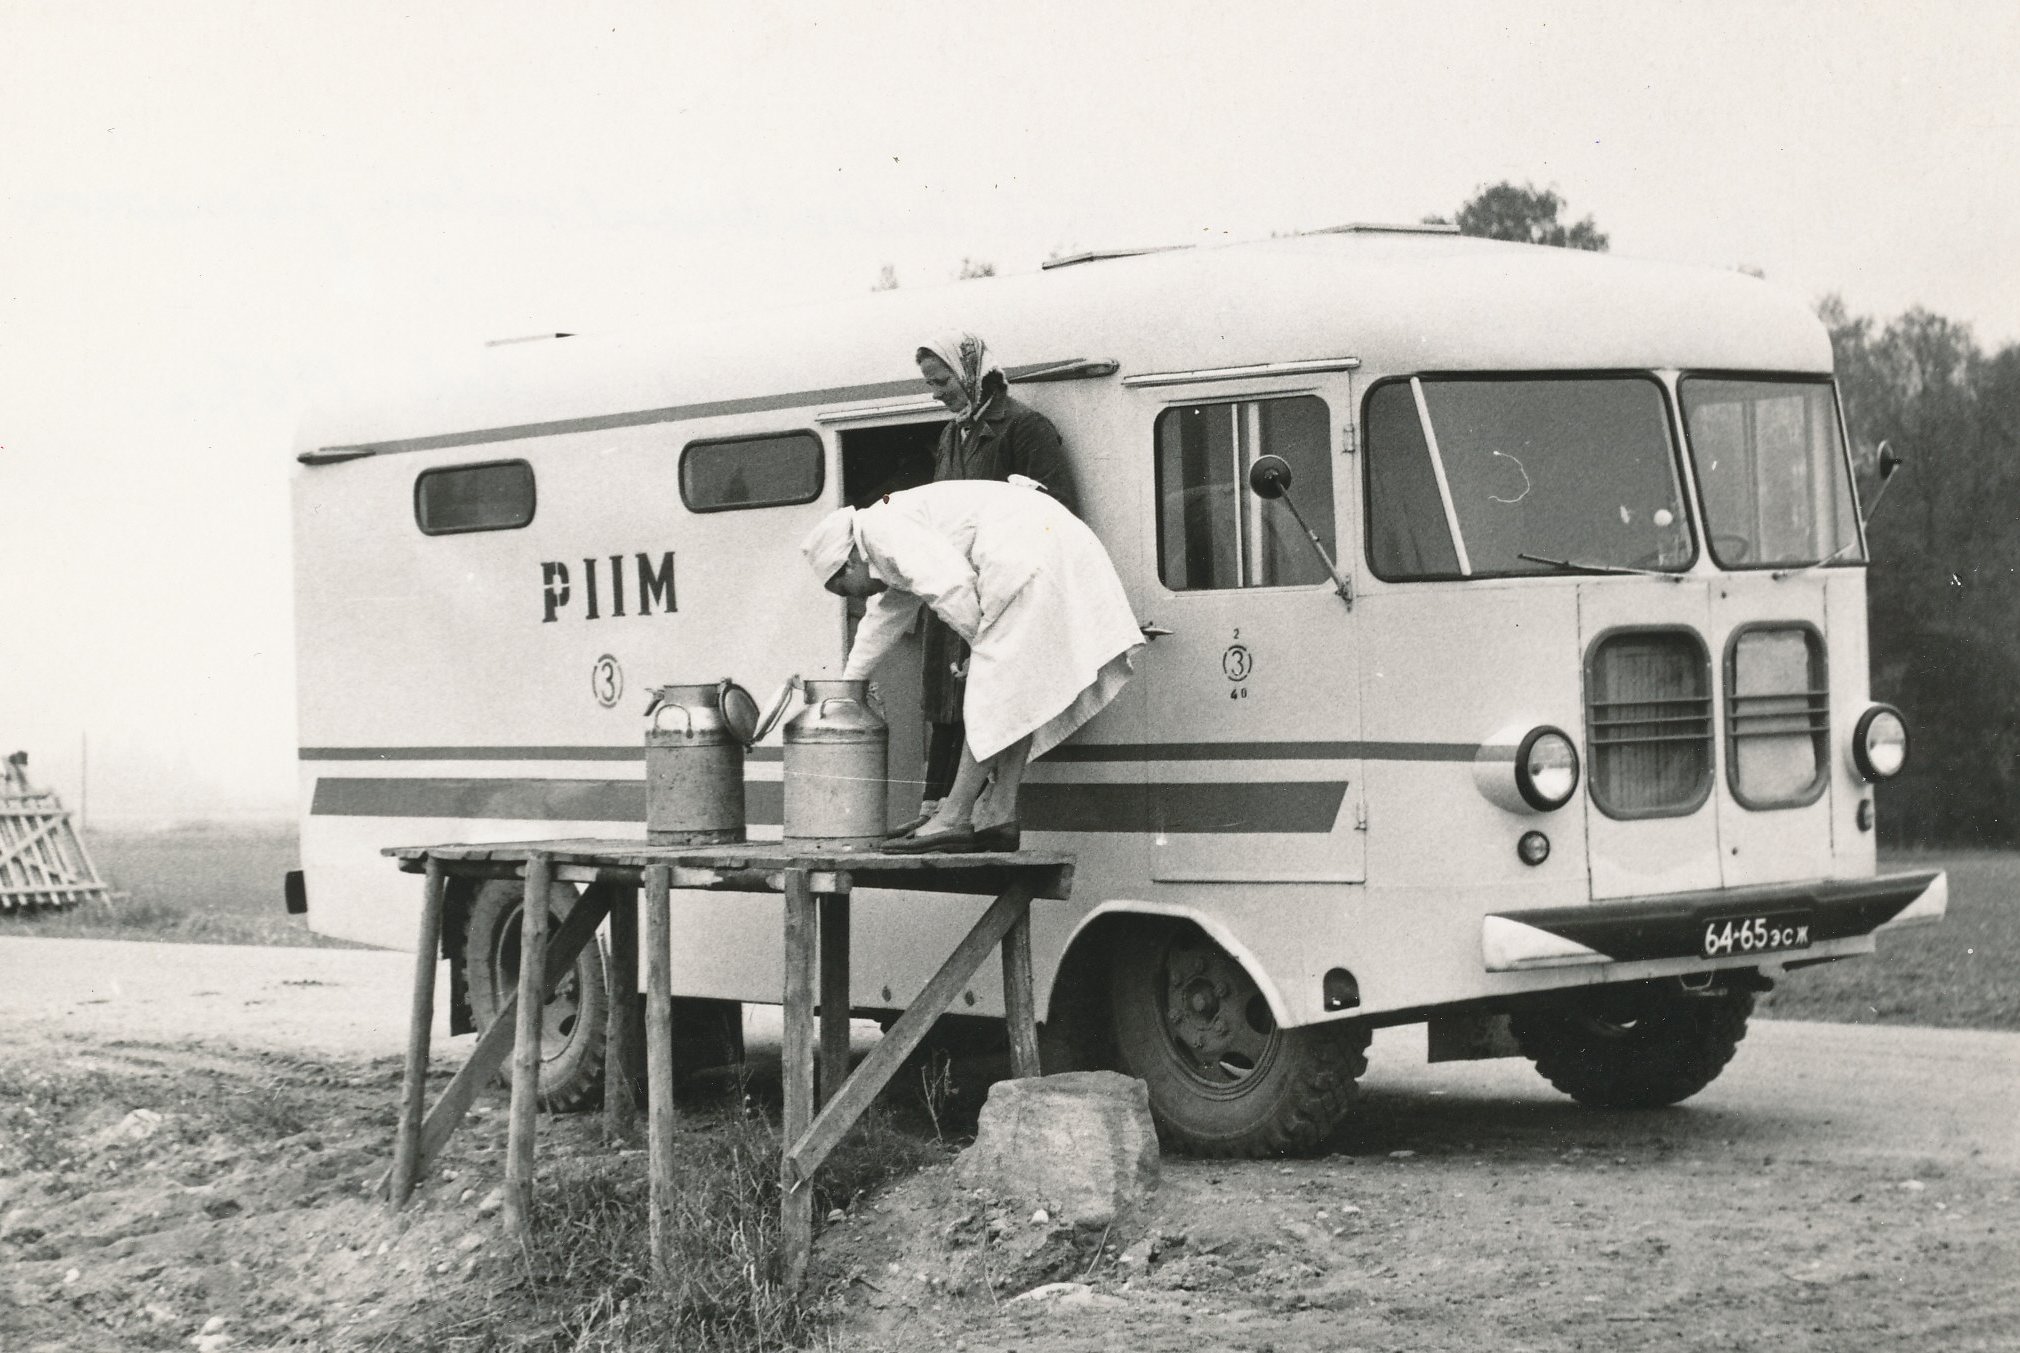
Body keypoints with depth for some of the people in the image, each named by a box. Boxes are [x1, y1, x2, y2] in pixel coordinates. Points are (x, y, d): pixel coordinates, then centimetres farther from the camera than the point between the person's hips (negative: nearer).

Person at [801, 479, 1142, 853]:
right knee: (1014, 695, 11)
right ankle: (1001, 818, 10)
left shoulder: (880, 527, -4)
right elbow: (882, 622, 43)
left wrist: (980, 640, -5)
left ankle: (953, 820, -10)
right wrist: (847, 684, 53)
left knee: (992, 690, -10)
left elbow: (950, 582, -18)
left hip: (1027, 554, -11)